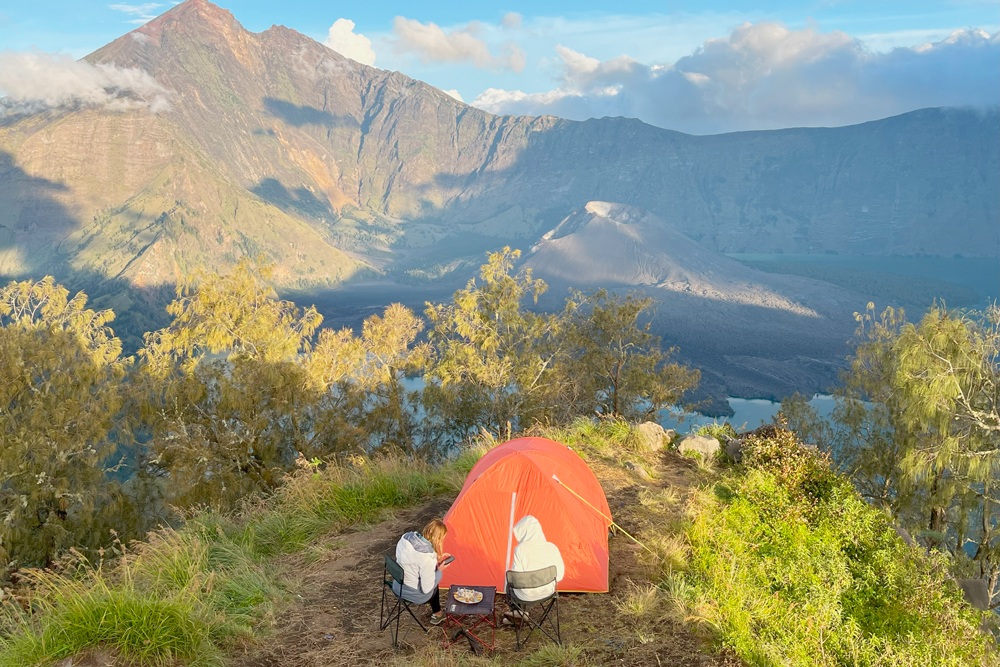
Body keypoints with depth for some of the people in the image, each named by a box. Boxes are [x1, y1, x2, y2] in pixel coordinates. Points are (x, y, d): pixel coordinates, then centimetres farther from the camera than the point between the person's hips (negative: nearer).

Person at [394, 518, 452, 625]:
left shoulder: (406, 537, -13)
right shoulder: (427, 557, -33)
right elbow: (426, 589, -23)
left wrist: (436, 559, 6)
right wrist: (439, 570, -11)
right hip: (415, 595, -6)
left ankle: (436, 612, 35)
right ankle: (436, 614, 37)